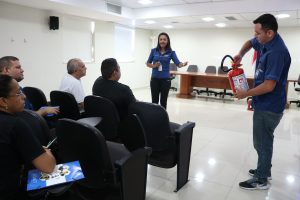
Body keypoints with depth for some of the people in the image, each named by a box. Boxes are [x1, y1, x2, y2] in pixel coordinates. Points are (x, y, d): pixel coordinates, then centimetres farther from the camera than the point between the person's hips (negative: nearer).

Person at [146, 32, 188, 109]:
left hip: (165, 79, -1)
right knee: (154, 101, 6)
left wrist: (183, 64, -35)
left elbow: (178, 63, -13)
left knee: (163, 101, 5)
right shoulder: (154, 51, 3)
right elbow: (148, 63, 8)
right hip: (154, 79, 1)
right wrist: (154, 66, -12)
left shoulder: (171, 52, -1)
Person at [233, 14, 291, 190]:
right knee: (264, 140, 21)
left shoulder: (277, 52, -26)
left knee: (262, 142, 3)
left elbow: (268, 86, -28)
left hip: (268, 107, -9)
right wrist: (240, 55, 3)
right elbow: (250, 43, 25)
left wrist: (245, 94, -15)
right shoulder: (264, 42, 2)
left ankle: (261, 180, 19)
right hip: (265, 104, 10)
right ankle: (264, 170, 38)